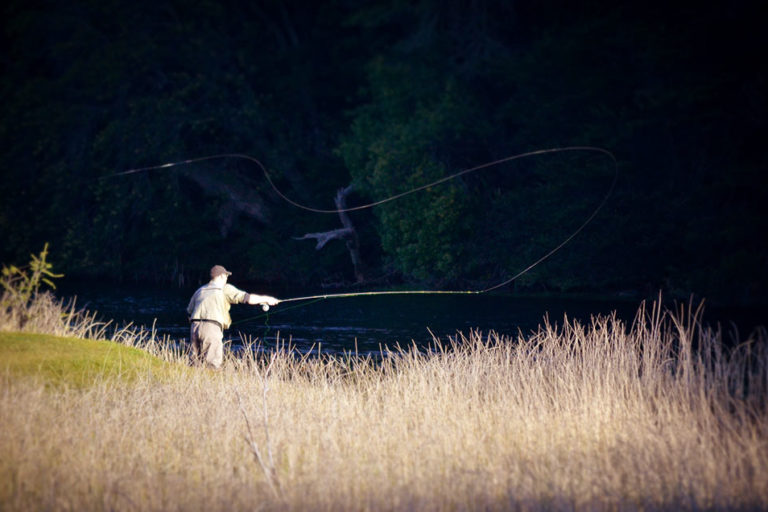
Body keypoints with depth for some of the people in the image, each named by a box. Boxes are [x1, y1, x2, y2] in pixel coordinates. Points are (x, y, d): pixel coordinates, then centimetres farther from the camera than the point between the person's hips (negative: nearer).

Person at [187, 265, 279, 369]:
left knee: (198, 363, 11)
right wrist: (266, 299, 13)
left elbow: (189, 312, 23)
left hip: (194, 328, 6)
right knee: (213, 364, -9)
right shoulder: (225, 289, 8)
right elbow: (247, 298, 1)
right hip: (211, 328, -6)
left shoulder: (200, 290, 24)